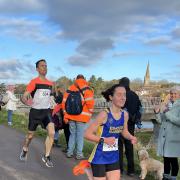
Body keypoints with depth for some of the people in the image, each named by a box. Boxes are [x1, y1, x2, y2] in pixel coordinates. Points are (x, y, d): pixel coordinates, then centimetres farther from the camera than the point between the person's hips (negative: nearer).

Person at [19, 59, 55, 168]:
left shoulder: (50, 83, 5)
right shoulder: (34, 82, -11)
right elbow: (24, 97, -16)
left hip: (47, 111, 4)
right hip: (35, 111, -3)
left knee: (52, 133, -16)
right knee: (30, 135, 11)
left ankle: (46, 157, -1)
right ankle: (25, 150, 43)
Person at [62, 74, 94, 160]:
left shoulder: (69, 89, 9)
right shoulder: (86, 89, -6)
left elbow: (64, 102, 9)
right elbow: (90, 102, -15)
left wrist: (65, 115, 15)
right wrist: (90, 112, 2)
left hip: (70, 116, 4)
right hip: (82, 116, -4)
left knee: (72, 134, 16)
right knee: (80, 135, 2)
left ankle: (69, 152, 18)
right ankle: (79, 154, 4)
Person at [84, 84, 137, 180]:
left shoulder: (125, 114, -3)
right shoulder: (104, 114, -21)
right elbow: (87, 134, -18)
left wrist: (131, 137, -5)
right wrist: (104, 140, -28)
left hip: (114, 157, 6)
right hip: (100, 158, -6)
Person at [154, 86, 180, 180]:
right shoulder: (166, 105, 9)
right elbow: (160, 121, 12)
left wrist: (167, 113, -22)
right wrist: (157, 113, -6)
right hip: (164, 137, 5)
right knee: (166, 158, 14)